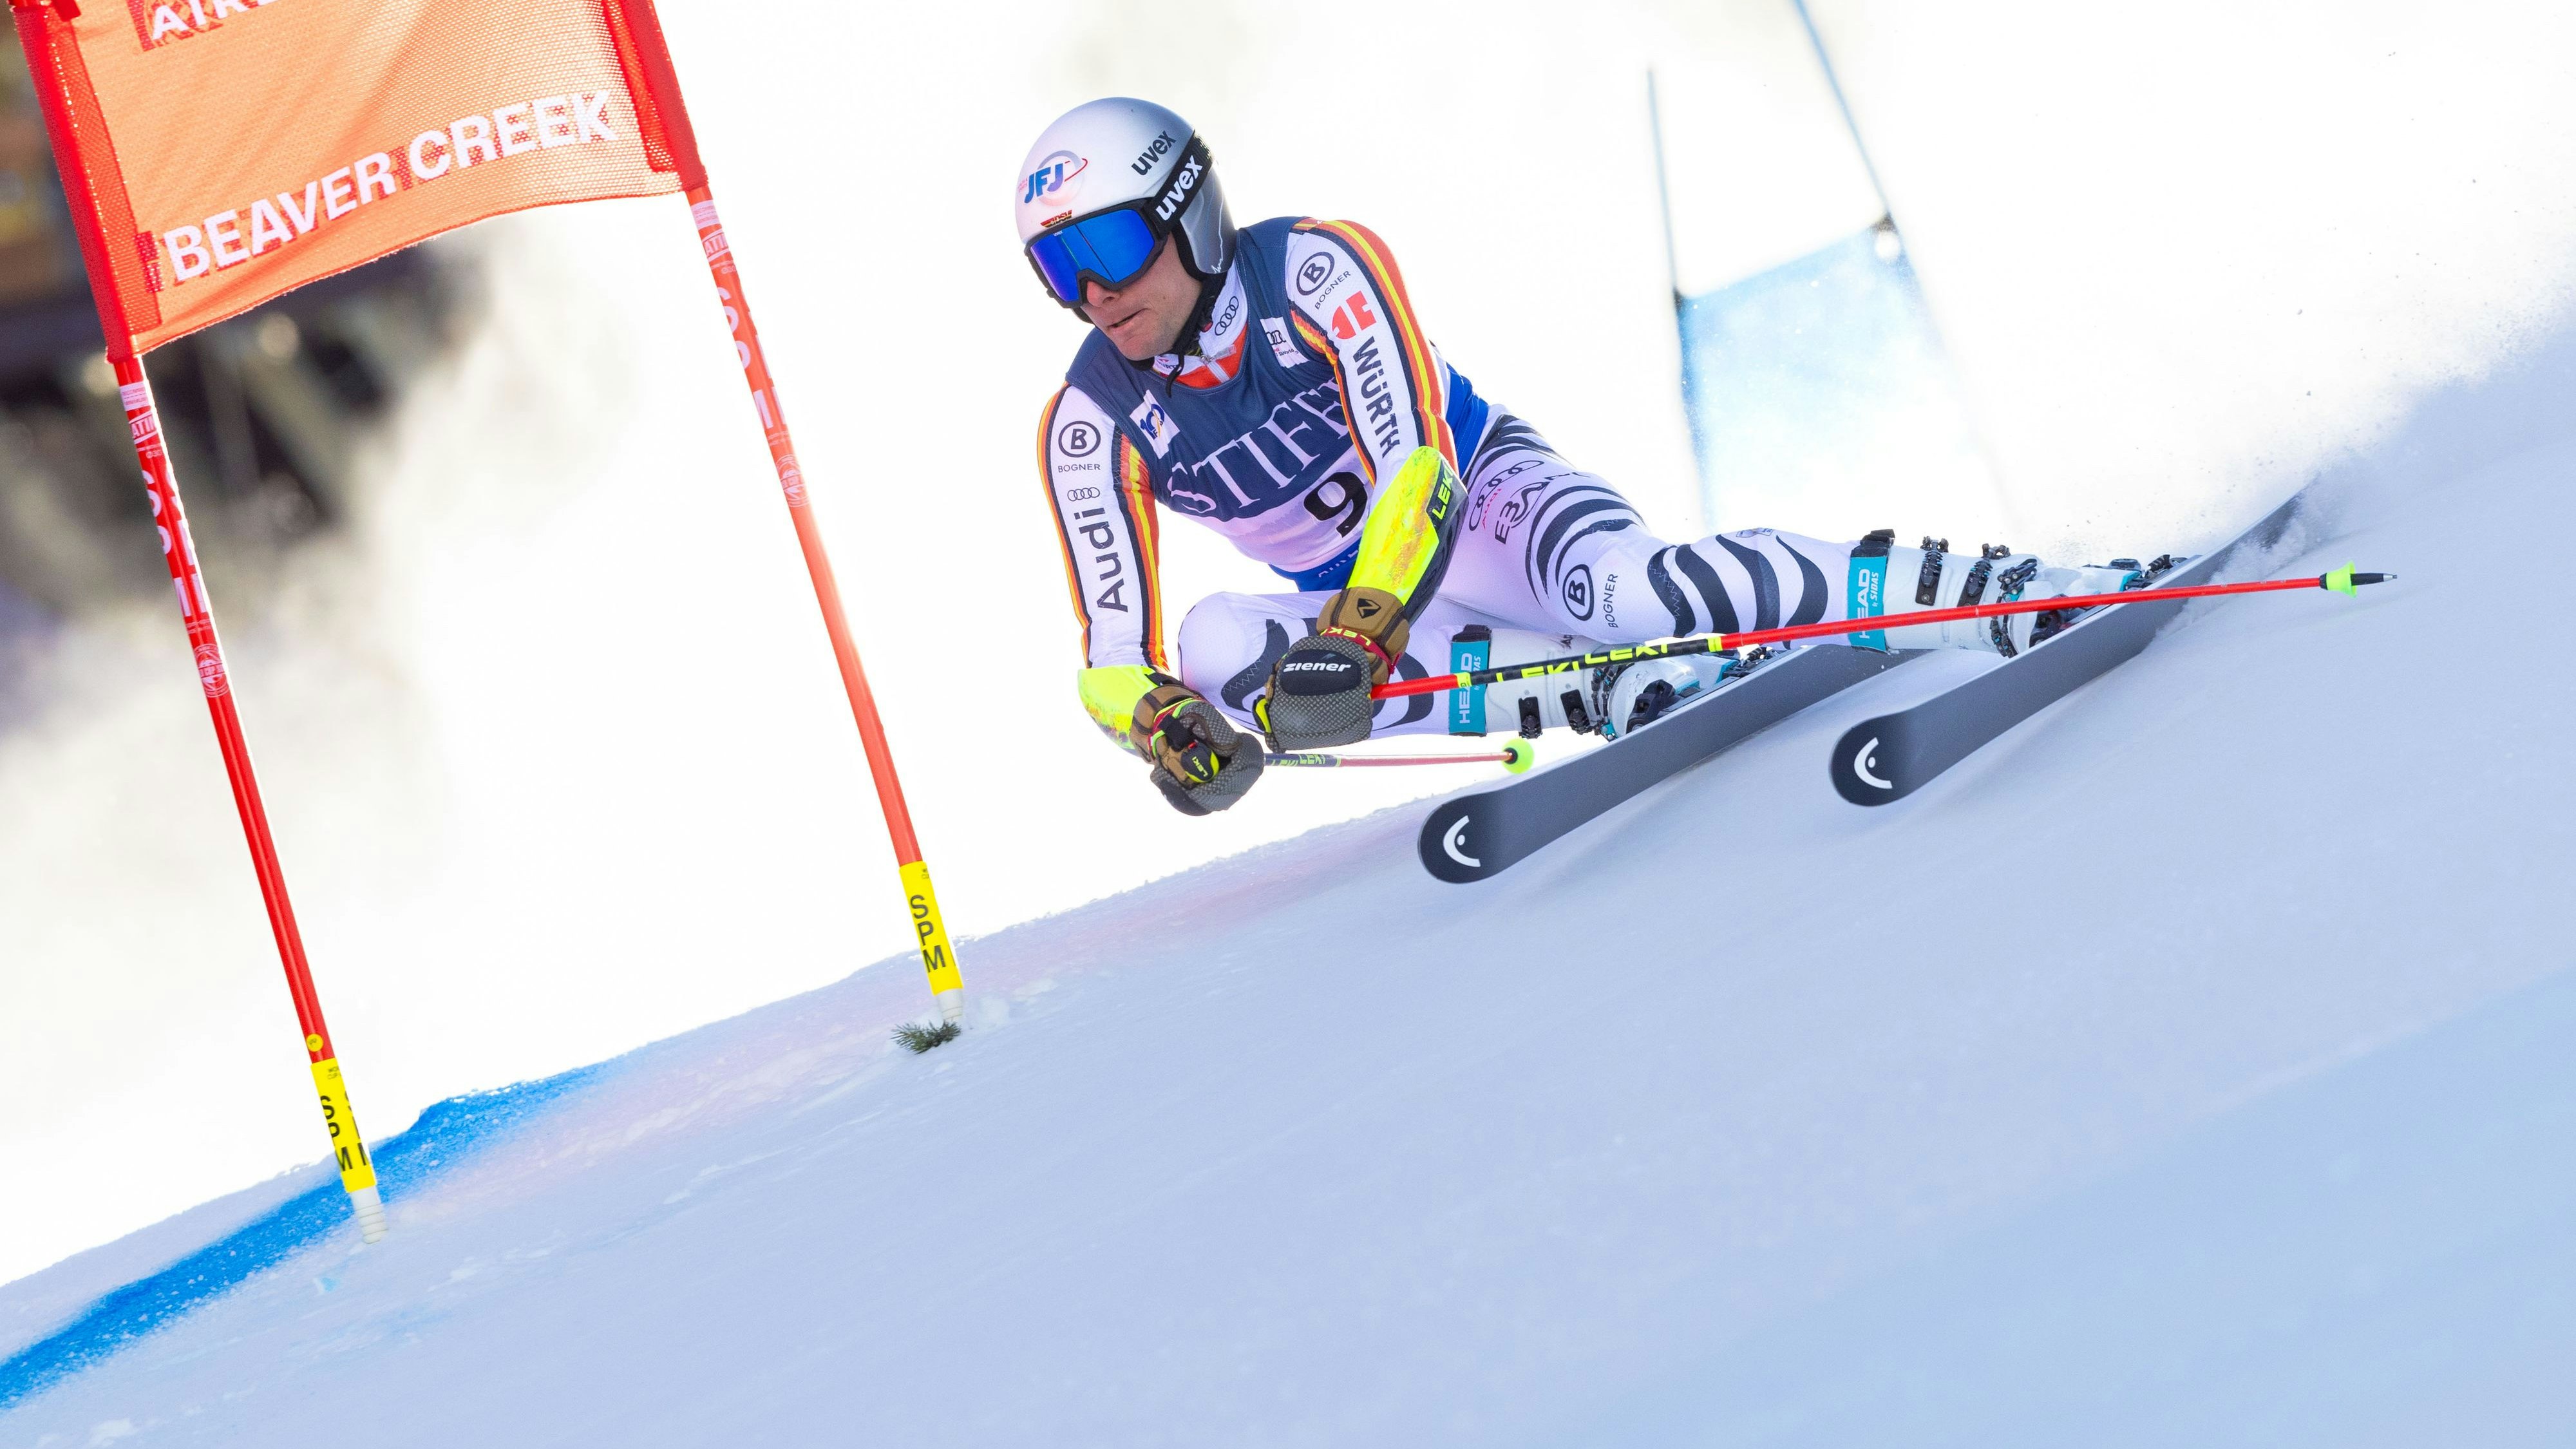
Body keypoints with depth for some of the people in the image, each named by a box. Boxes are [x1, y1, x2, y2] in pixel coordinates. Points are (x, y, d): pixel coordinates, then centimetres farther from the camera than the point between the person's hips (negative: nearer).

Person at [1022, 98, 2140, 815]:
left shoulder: (1314, 269, -20)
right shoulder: (1091, 426, -10)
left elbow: (1418, 466, -30)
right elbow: (1114, 658, -11)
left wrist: (1357, 632, -46)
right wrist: (1165, 725, -35)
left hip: (1477, 500, -4)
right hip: (1349, 608, 4)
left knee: (1629, 592, -36)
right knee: (1215, 646, -28)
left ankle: (2005, 594, -29)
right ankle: (1611, 690, -30)